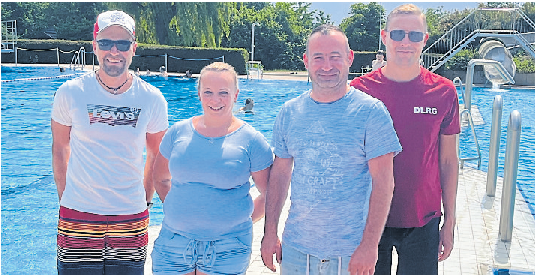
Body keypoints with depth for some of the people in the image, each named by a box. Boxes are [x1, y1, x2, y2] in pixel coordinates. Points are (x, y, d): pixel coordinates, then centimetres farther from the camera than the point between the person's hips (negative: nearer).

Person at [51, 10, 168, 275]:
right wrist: (65, 199, 5)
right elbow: (59, 149, 6)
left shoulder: (152, 99, -3)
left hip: (131, 220, 1)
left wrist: (145, 201, 7)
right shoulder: (70, 92, -5)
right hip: (78, 216, -1)